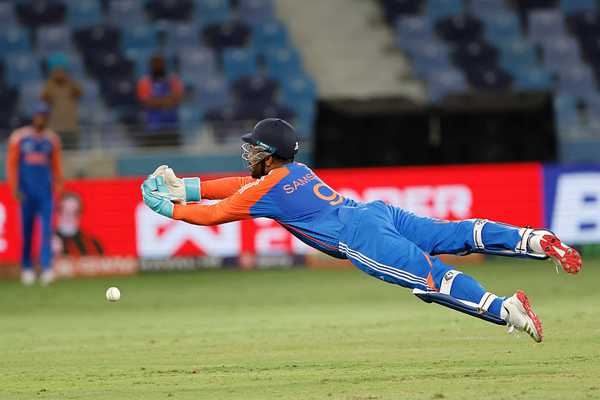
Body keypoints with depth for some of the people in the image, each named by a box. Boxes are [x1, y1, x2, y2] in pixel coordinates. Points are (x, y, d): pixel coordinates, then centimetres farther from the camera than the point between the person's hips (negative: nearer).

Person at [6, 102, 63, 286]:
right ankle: (27, 268, 13)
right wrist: (15, 188, -6)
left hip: (45, 192, 1)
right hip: (26, 192, -1)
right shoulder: (19, 137, 2)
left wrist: (57, 189, 7)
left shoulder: (52, 139, 8)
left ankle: (46, 268, -14)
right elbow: (11, 164, 2)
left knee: (47, 229, -9)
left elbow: (56, 166, 12)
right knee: (26, 231, 4)